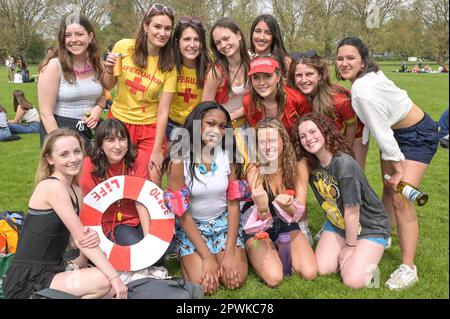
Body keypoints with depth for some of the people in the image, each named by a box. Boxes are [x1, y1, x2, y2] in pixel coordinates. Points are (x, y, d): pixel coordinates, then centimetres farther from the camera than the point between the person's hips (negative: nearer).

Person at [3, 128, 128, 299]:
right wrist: (114, 276, -19)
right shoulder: (51, 186, -17)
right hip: (28, 281, -8)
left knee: (114, 289, 1)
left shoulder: (76, 191, 10)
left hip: (51, 270, 8)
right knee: (105, 281, -23)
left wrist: (91, 238, -19)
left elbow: (78, 237, 5)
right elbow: (81, 238, -20)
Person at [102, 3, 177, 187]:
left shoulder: (169, 65, -12)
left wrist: (156, 150, -13)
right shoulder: (123, 47, -11)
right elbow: (107, 86, 3)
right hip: (119, 120, 1)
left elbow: (163, 111, -11)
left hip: (150, 128, -1)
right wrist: (109, 70, -19)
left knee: (153, 184, 0)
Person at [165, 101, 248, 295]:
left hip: (225, 222, 2)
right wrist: (207, 256, -18)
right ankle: (187, 258, 15)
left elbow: (234, 204, -6)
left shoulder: (228, 155, -9)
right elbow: (181, 213, -15)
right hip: (191, 226, -2)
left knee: (235, 279, -15)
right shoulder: (179, 159, -18)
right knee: (203, 284, -18)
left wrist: (230, 253, -15)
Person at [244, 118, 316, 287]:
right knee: (274, 278, -25)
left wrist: (286, 205, -44)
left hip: (286, 226, 3)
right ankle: (272, 253, 9)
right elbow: (263, 219, -33)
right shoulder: (254, 170, -23)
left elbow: (299, 212, -20)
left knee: (310, 273, -16)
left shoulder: (298, 167, -16)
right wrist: (262, 208, -59)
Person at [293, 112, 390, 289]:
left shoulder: (344, 164, -29)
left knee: (353, 281, -17)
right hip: (337, 224, 6)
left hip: (370, 226, -6)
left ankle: (372, 251, 11)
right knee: (321, 269, -7)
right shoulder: (311, 164, -7)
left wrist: (350, 246, -14)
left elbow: (352, 211, -23)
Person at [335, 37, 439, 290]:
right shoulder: (367, 75, -3)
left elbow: (381, 132, -23)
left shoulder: (363, 90, -30)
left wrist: (398, 168, -14)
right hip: (396, 131, 9)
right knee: (388, 189, 16)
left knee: (401, 198, -15)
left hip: (418, 136, -9)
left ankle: (408, 268, -8)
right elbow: (378, 126, 2)